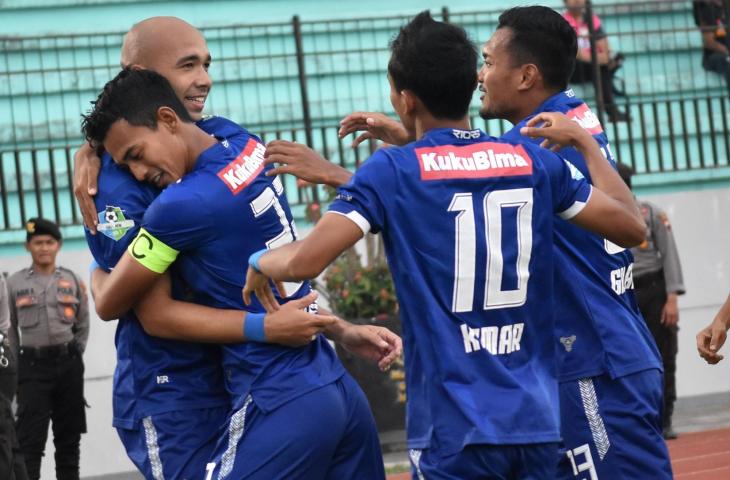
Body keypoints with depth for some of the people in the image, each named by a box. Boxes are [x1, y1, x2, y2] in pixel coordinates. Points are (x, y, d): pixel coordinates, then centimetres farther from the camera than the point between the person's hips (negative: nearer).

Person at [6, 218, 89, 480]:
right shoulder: (14, 283, 2)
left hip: (68, 364, 2)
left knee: (68, 436, 8)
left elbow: (82, 325, 13)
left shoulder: (73, 281, 8)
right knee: (30, 440, -8)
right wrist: (15, 362, 1)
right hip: (33, 366, -2)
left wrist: (74, 355, 5)